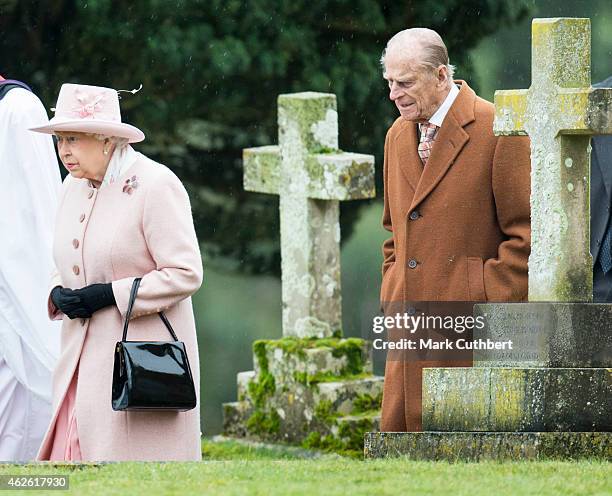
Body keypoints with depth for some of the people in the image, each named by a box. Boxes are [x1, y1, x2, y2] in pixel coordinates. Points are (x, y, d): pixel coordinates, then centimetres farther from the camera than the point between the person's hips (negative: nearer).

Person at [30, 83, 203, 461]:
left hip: (143, 355, -7)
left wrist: (108, 295, -19)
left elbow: (185, 274, -15)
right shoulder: (75, 186, 12)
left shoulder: (155, 185, -12)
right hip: (83, 355, 7)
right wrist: (59, 295, -1)